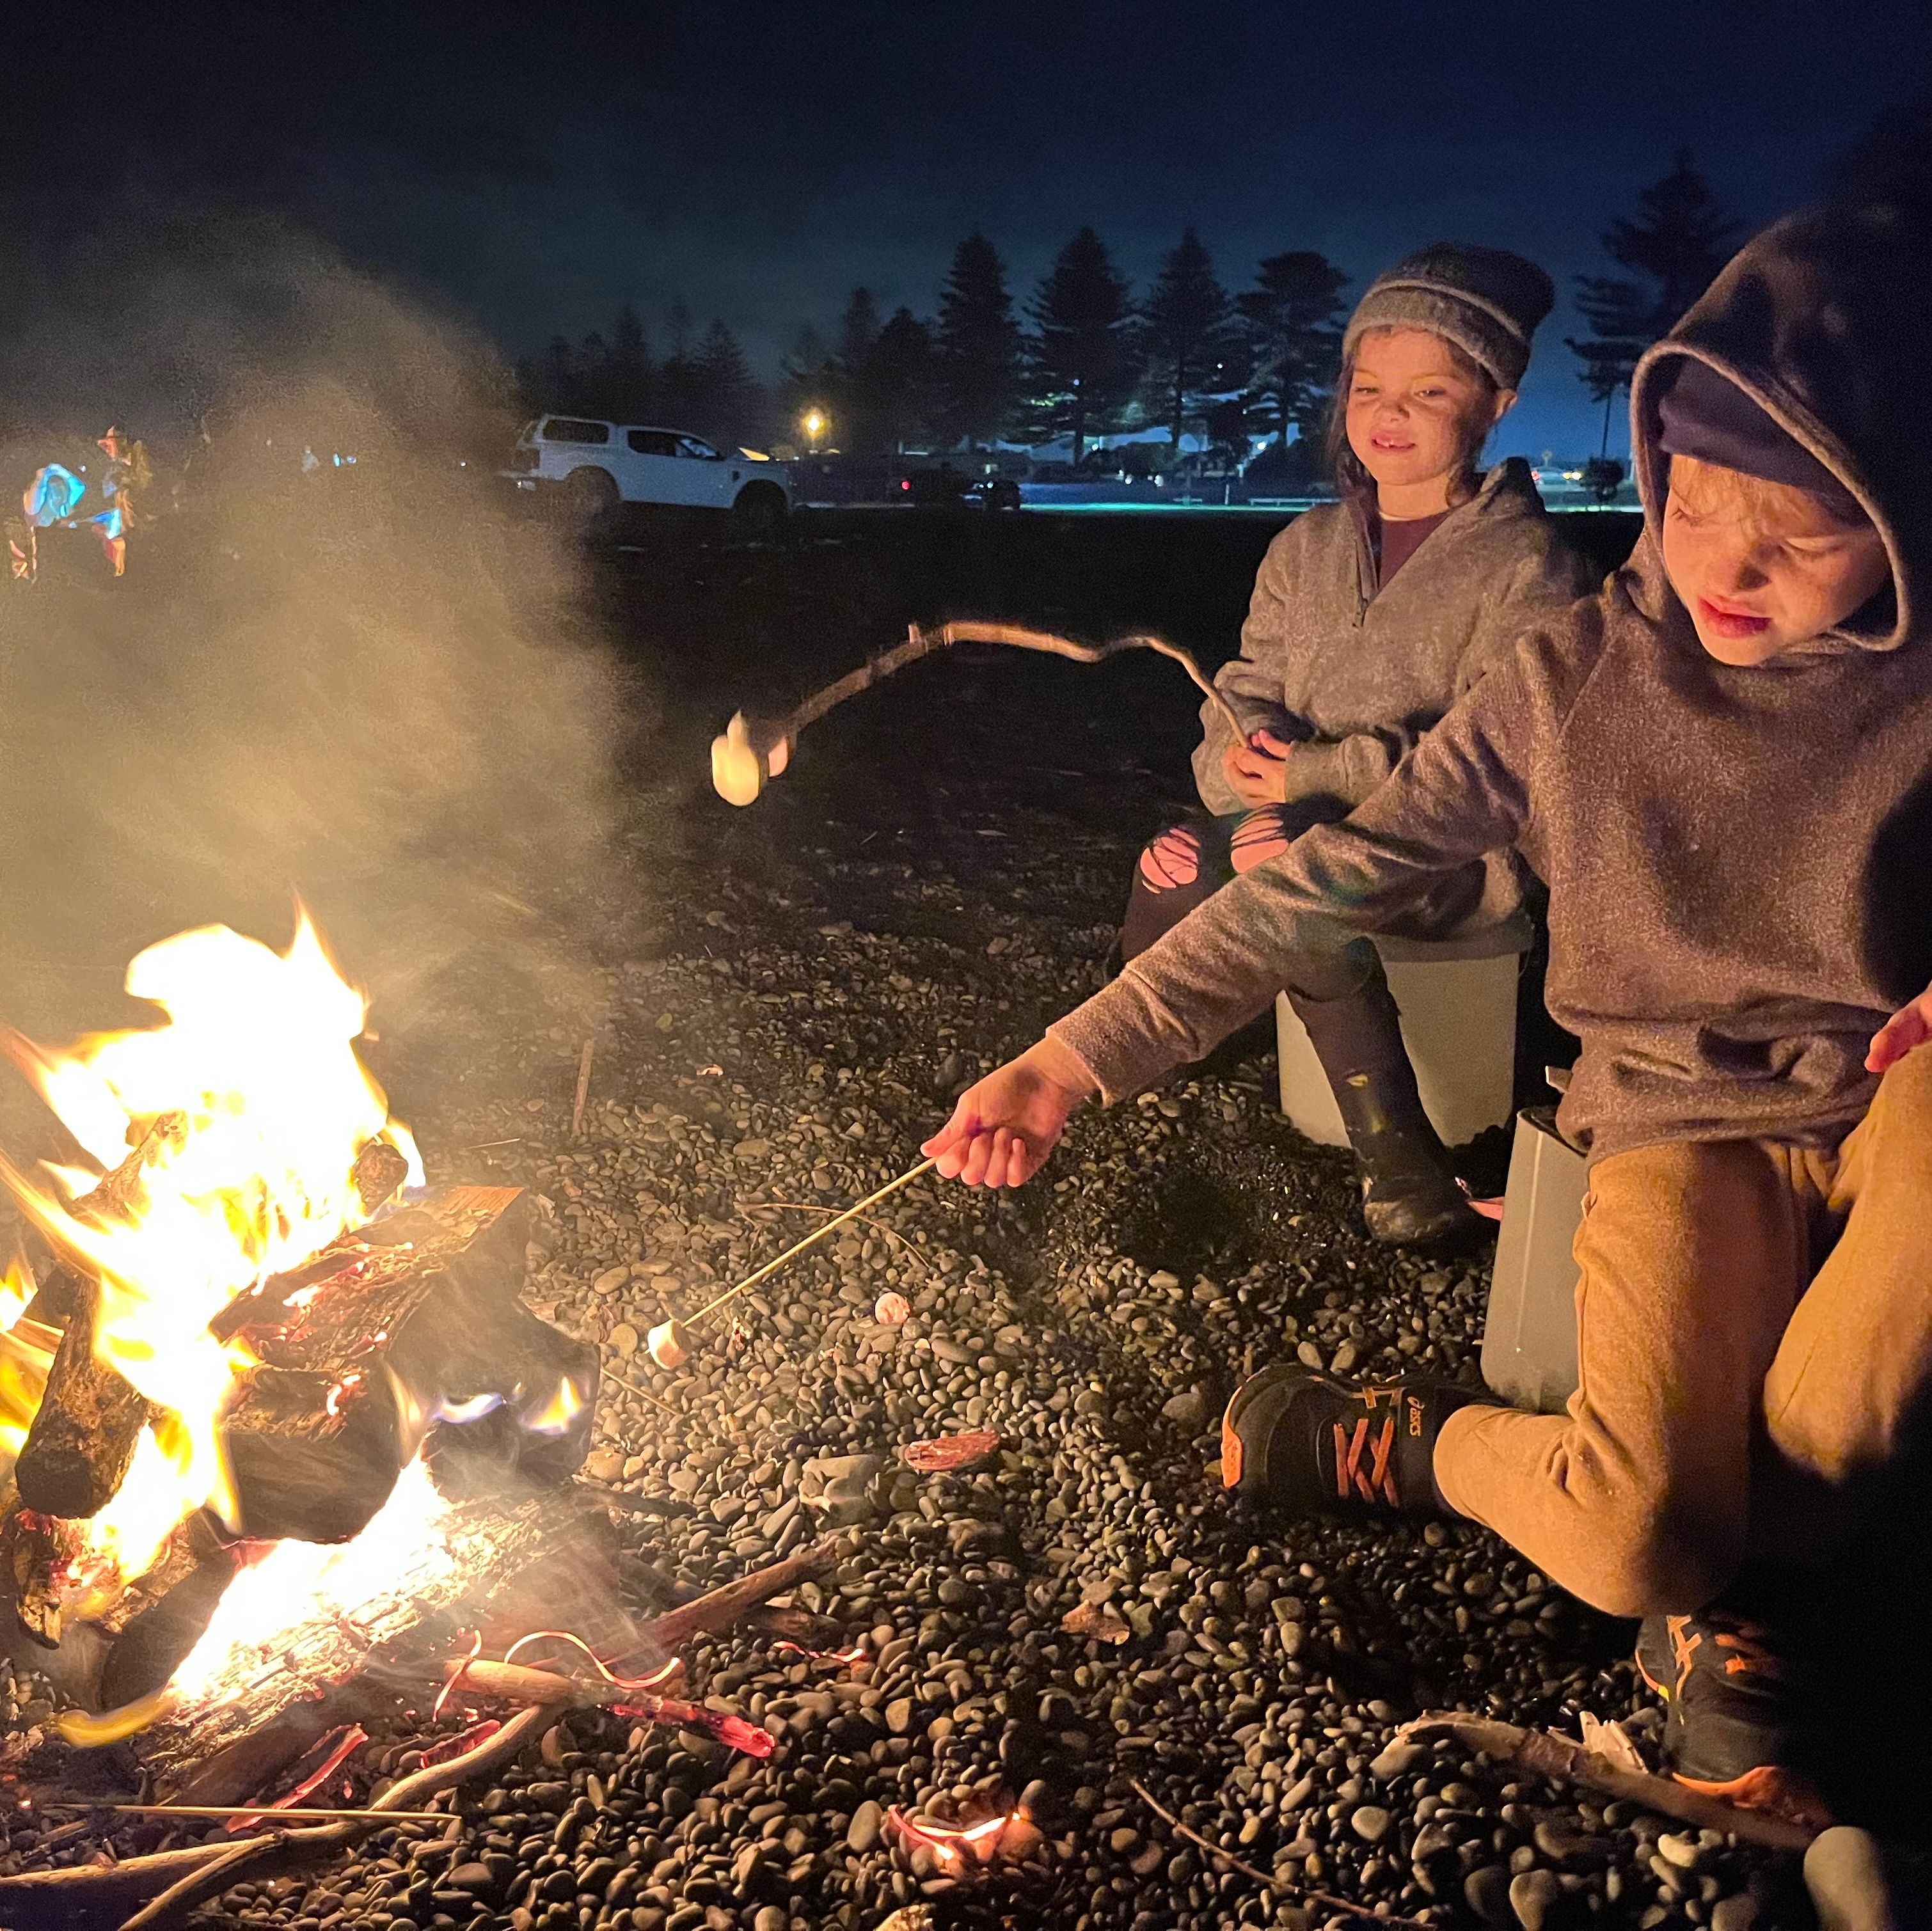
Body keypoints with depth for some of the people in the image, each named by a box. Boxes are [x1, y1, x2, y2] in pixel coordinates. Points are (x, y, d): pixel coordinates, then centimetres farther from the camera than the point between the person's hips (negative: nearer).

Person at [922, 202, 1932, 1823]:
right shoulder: (1579, 682, -6)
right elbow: (1325, 889, -9)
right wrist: (1074, 1060, -15)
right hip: (1682, 1129, -2)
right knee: (1628, 1536, -28)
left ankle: (1749, 1569, -13)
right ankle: (1438, 1451, 10)